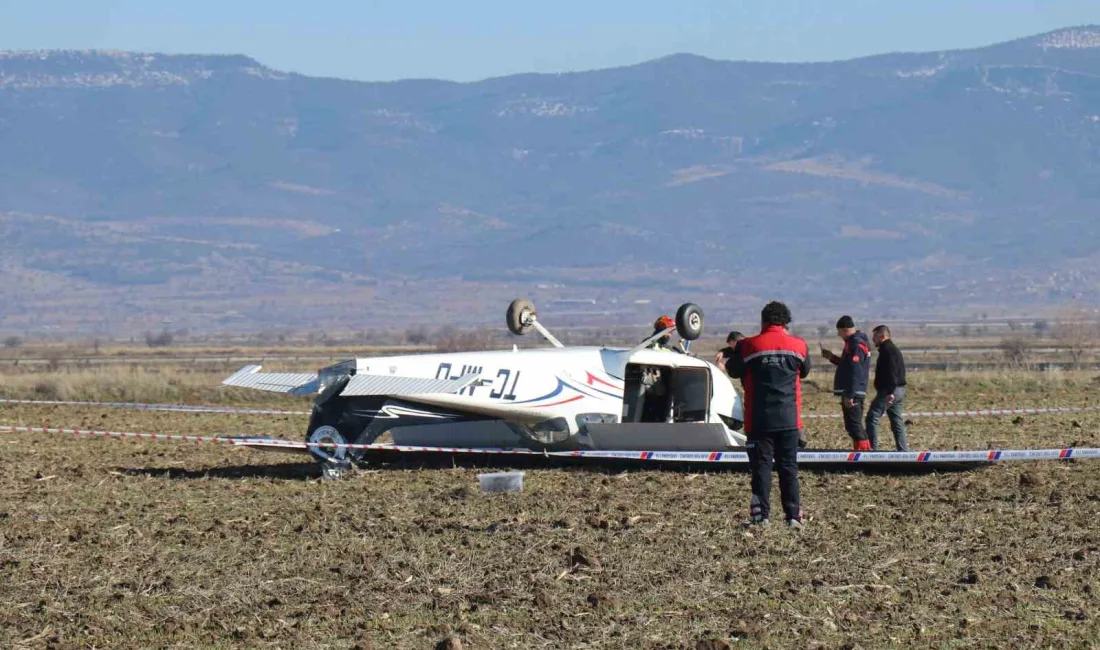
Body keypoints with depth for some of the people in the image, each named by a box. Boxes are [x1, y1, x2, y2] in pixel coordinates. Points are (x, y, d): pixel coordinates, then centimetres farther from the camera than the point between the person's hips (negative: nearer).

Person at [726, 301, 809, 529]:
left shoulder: (748, 346, -6)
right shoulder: (799, 346, 1)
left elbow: (733, 371, 9)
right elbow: (804, 371, 18)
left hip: (759, 420, -2)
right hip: (789, 420, 2)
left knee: (761, 466, 1)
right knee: (789, 467, 7)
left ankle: (761, 515, -4)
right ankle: (793, 515, 2)